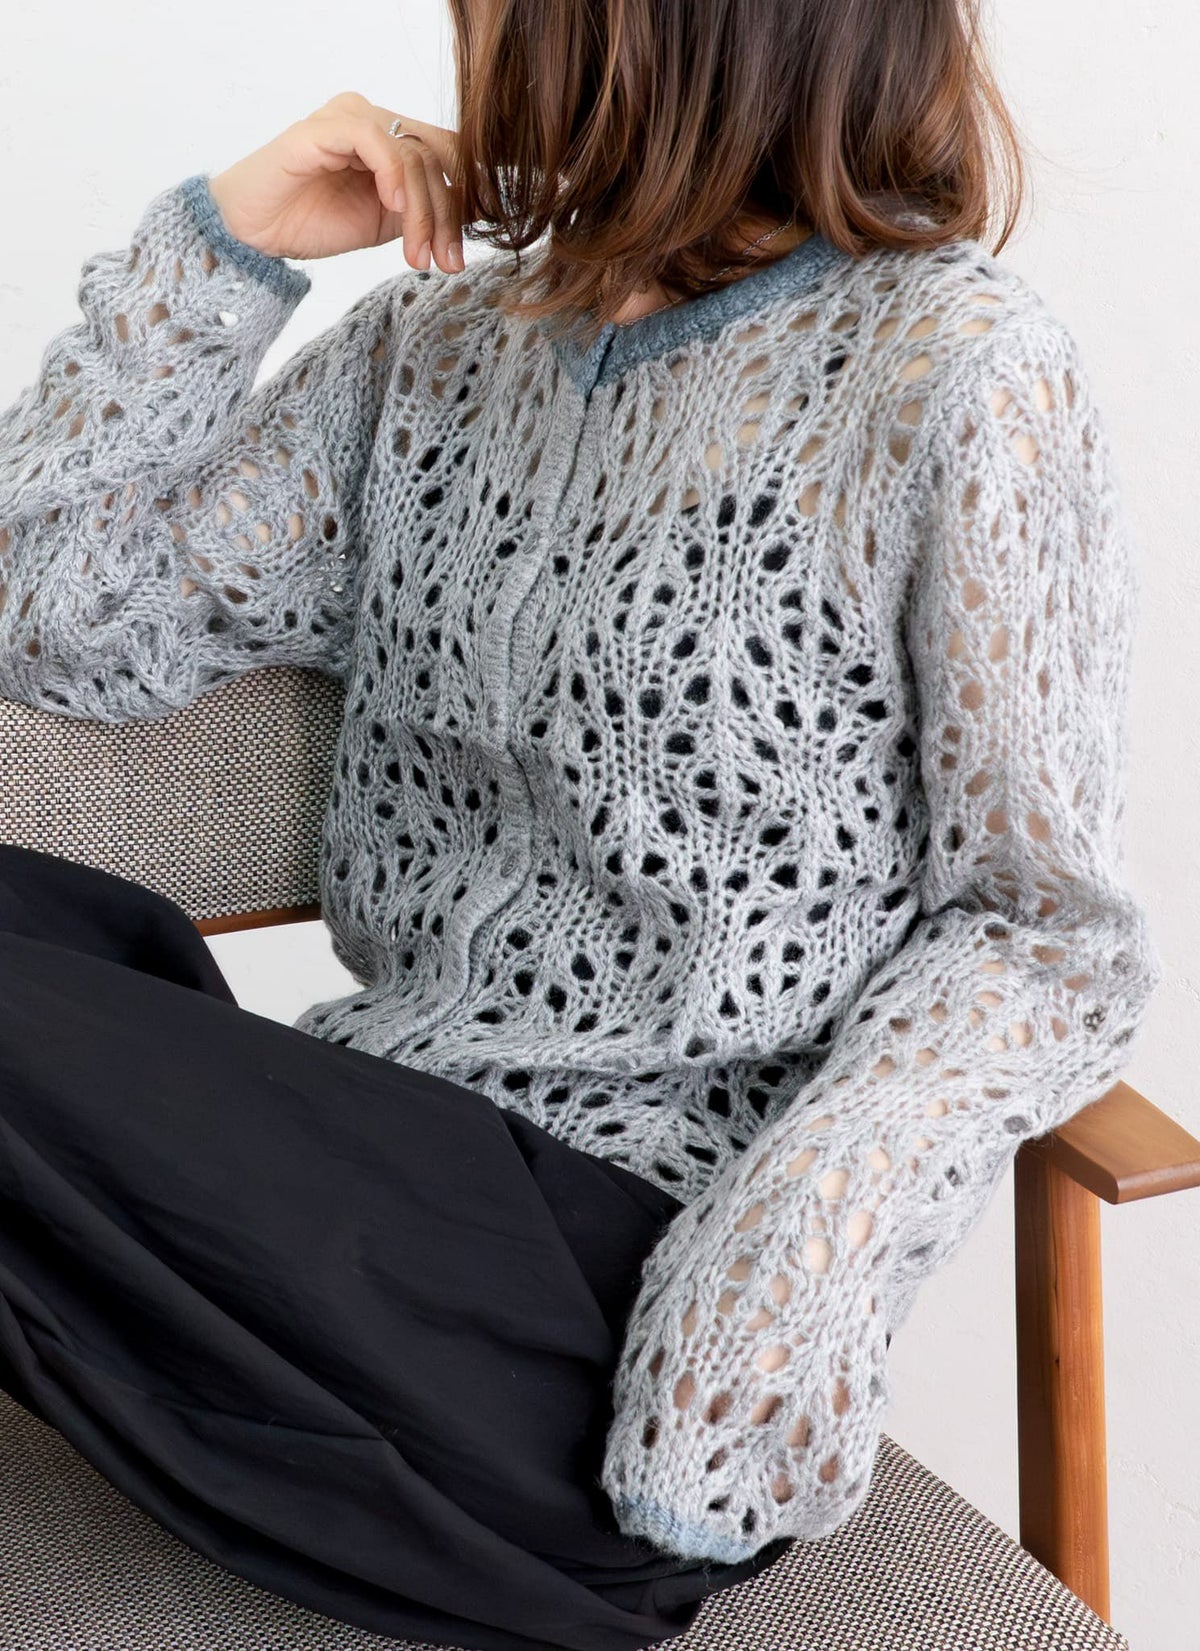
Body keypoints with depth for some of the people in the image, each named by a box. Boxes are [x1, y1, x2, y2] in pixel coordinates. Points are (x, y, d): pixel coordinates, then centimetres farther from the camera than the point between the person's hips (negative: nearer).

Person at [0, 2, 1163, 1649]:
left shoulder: (959, 378, -7)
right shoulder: (436, 344, 13)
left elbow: (1046, 934, -6)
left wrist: (805, 1237, -22)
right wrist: (221, 247, 3)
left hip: (645, 1231, -6)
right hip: (381, 1148, 7)